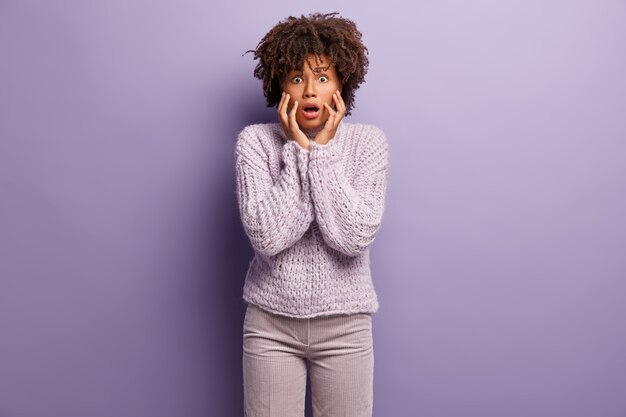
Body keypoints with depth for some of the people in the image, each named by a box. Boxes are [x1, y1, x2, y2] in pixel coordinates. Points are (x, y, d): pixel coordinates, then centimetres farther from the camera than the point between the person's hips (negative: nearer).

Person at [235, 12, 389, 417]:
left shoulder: (369, 141, -6)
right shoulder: (256, 140, -7)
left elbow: (353, 237, -17)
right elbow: (267, 236, -19)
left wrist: (321, 150, -16)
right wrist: (298, 149, -17)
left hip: (344, 326, 0)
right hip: (270, 323, 0)